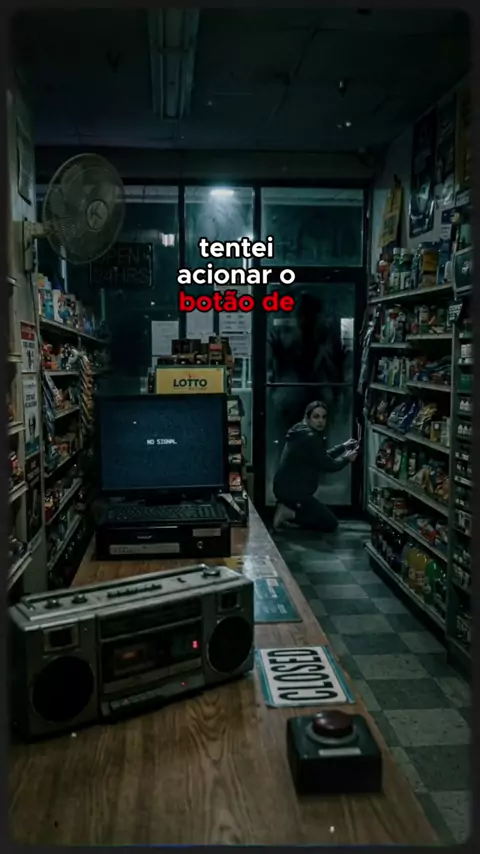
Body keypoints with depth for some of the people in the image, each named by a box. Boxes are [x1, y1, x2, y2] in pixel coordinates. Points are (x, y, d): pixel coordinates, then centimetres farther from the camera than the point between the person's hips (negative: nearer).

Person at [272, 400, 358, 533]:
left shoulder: (304, 433, 12)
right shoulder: (310, 438, -19)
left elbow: (322, 457, 22)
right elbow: (328, 465, -15)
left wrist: (343, 447, 23)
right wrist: (346, 458, 3)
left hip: (287, 488, 10)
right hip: (292, 491, -10)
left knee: (321, 516, 27)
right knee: (331, 524, -1)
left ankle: (289, 510, 8)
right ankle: (290, 514, -8)